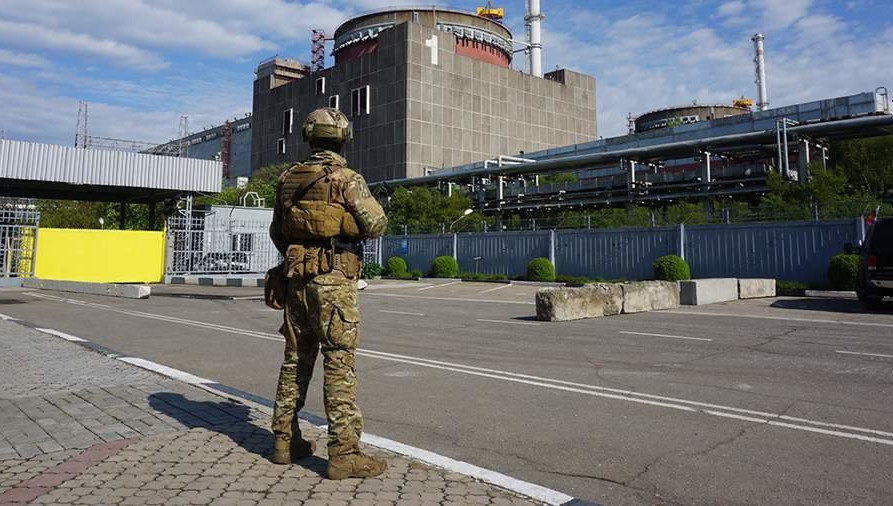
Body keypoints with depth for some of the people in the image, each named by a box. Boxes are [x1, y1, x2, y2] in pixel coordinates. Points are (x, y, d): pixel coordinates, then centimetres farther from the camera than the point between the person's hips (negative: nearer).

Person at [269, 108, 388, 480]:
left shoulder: (288, 179, 10)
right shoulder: (347, 178, -9)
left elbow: (276, 232, 17)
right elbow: (377, 225, -9)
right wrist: (361, 200, 10)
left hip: (297, 278, 6)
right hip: (334, 281, -6)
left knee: (295, 360, 15)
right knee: (340, 364, -4)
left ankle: (285, 440, 23)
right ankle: (343, 453, -1)